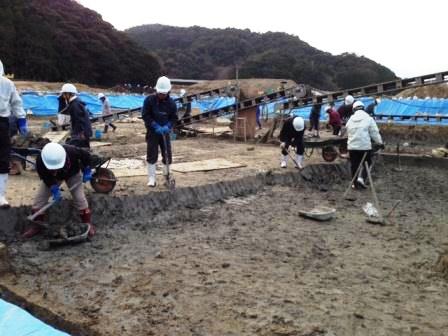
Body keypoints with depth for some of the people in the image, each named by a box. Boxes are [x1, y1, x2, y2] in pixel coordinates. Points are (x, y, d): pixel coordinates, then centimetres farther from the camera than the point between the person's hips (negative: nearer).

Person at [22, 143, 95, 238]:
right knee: (39, 199, -5)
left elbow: (86, 155, -21)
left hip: (72, 173, -1)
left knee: (80, 199, -9)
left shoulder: (72, 151, -42)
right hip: (50, 177, 1)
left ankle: (87, 223, 8)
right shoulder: (40, 161, -39)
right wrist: (54, 189, -32)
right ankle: (37, 225, 11)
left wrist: (87, 171, -15)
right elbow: (45, 177, -23)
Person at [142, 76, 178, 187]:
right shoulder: (149, 100, -11)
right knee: (152, 155, -3)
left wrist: (168, 126, -17)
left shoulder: (171, 103, -4)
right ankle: (151, 178, 3)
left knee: (167, 154, 4)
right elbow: (145, 115, -10)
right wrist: (155, 126, -19)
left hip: (165, 131, 2)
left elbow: (174, 117, 2)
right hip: (152, 131, -2)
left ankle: (167, 175, 21)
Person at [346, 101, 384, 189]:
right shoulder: (368, 118, -5)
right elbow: (374, 133, -5)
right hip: (365, 146, -3)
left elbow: (348, 132, 11)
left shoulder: (350, 120, 6)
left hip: (352, 146, 3)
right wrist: (380, 143, 3)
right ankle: (361, 178, -8)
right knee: (367, 163, 11)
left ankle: (355, 184, 17)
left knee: (354, 165, 11)